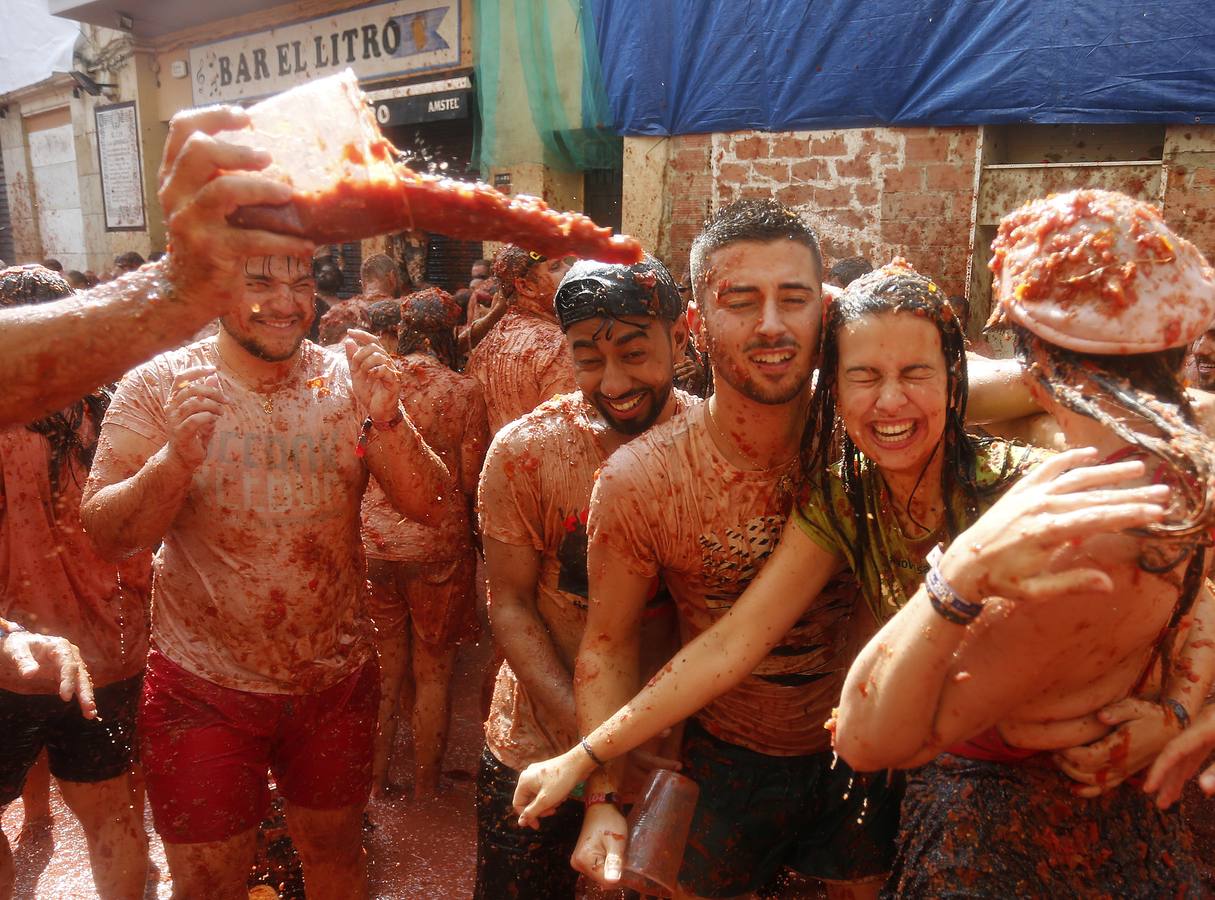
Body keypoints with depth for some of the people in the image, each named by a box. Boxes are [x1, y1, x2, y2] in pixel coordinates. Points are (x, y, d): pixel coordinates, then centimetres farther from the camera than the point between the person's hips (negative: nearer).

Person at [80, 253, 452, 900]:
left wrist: (385, 420, -28)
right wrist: (177, 457, -32)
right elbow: (106, 535, -13)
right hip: (203, 688, -1)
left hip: (337, 679, 2)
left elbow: (425, 505, -10)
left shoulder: (346, 379, -5)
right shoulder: (159, 386, -9)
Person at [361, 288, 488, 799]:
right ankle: (425, 789, 26)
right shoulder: (464, 392, -9)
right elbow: (471, 480, -6)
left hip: (372, 541, 3)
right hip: (438, 545, -2)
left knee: (384, 671, 18)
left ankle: (376, 780, 31)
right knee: (433, 672, 14)